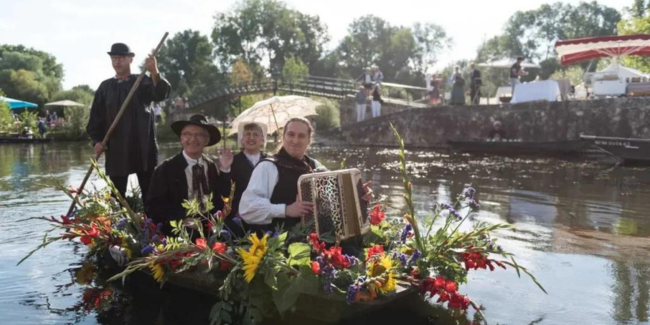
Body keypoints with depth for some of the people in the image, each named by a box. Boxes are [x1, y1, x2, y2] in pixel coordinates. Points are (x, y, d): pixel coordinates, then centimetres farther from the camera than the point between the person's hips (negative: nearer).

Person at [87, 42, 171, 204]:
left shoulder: (143, 81, 5)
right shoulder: (105, 87, 11)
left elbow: (162, 94, -16)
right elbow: (95, 117, 12)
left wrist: (155, 73, -34)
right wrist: (97, 140, -3)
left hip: (143, 147, -2)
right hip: (116, 149, 2)